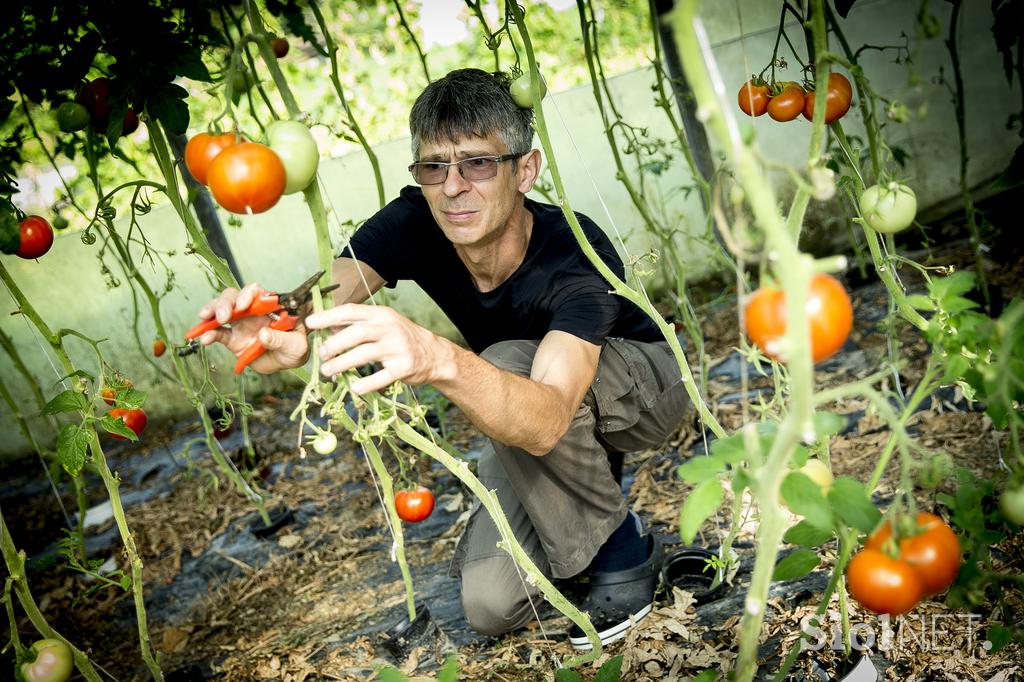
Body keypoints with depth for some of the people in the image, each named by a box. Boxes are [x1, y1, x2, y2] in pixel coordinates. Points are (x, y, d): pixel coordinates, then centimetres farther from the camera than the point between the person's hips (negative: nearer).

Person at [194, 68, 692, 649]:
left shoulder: (577, 254, -37)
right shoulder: (414, 224, -22)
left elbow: (545, 421, -53)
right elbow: (324, 294, -39)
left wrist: (439, 360, -71)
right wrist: (288, 340, -63)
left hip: (645, 387, -4)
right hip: (532, 418, 4)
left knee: (505, 364, -36)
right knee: (490, 605, -11)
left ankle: (621, 551, -14)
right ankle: (593, 476, 16)